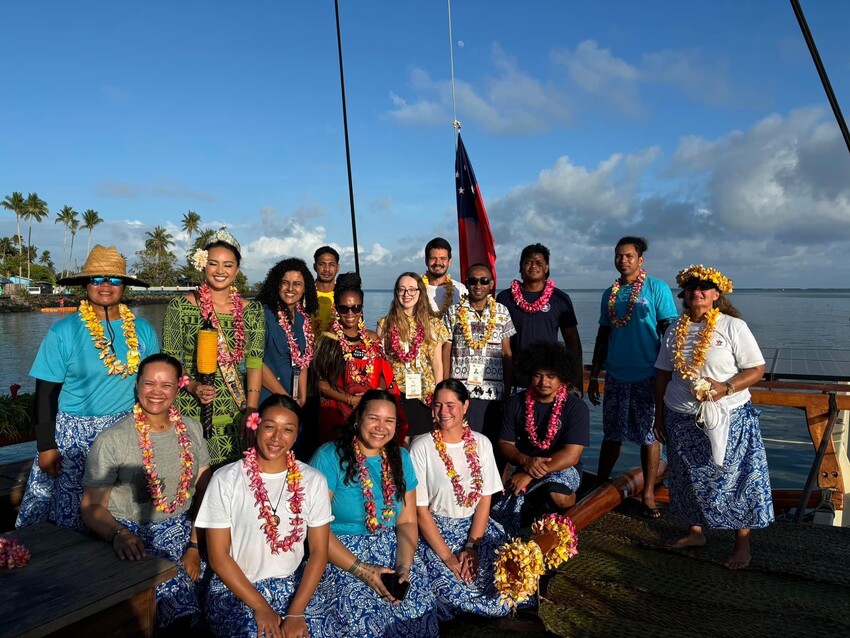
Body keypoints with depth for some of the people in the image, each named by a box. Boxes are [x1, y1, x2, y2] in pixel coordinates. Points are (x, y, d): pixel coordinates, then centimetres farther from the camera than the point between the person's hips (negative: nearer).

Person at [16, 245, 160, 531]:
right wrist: (46, 447, -5)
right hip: (75, 436, -2)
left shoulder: (142, 330, 2)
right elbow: (46, 393, -3)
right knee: (69, 518, 3)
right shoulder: (63, 332, -5)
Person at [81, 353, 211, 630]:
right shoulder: (111, 440, -10)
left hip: (182, 532, 5)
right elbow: (91, 506, -8)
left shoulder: (192, 430, 3)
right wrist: (118, 534, -28)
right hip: (132, 537, -4)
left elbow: (203, 493, 3)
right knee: (181, 606, -24)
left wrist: (196, 546, -6)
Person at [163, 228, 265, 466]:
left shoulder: (251, 311, 5)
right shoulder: (180, 306, 0)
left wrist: (251, 409, -6)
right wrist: (193, 386, -16)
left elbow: (254, 364, 2)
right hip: (190, 410, -1)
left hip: (234, 417, 2)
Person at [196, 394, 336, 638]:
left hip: (294, 585, 2)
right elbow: (218, 555, -6)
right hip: (235, 588, -2)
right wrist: (259, 606, -13)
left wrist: (296, 611, -12)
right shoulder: (225, 480, -8)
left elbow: (319, 551, -1)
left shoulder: (313, 481, -2)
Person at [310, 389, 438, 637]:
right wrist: (362, 570, -18)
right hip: (340, 556, -4)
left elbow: (407, 522, 6)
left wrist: (404, 567, -11)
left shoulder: (401, 458, 6)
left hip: (392, 553, 4)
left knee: (419, 610, -18)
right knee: (369, 618, -25)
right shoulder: (330, 457, -11)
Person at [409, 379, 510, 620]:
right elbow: (420, 509, -11)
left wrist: (472, 546, -12)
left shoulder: (481, 444, 1)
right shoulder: (421, 448, -10)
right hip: (435, 530, -3)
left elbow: (485, 499, 0)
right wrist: (447, 556, -16)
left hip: (476, 526, 4)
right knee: (455, 591, -25)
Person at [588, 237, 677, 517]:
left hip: (648, 376, -4)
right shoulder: (610, 294, 10)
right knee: (611, 434, 11)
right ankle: (599, 487, 23)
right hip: (615, 376, 4)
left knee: (649, 435, 4)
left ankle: (648, 495, 16)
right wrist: (593, 376, 13)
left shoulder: (657, 288, -3)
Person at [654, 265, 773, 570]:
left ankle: (742, 543, 21)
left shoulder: (733, 327, -6)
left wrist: (725, 388, -22)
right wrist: (659, 415, 11)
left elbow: (757, 370, -7)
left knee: (733, 480, 3)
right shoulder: (675, 330, 6)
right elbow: (663, 374, 11)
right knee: (690, 479, 14)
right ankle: (695, 531, 33)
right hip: (681, 420, 4)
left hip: (727, 420, -4)